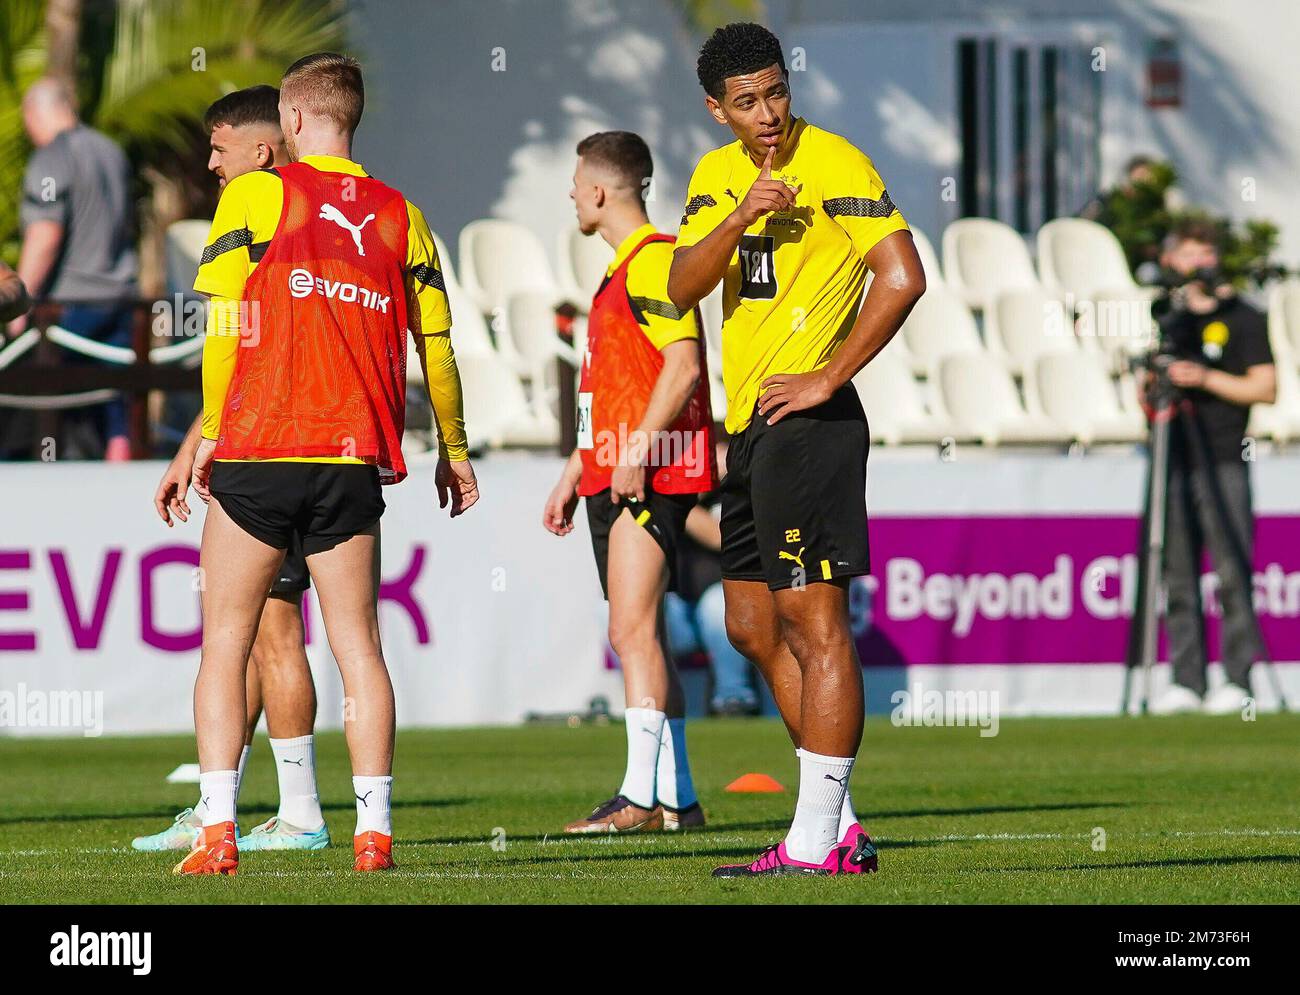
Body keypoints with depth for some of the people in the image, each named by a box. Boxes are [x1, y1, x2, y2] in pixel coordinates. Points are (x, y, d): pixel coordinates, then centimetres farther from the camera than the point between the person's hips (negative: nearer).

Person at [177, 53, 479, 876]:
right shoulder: (399, 215, 8)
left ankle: (218, 830, -4)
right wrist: (454, 452, 22)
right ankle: (374, 830, 0)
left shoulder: (255, 195, -1)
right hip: (354, 457, 3)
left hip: (257, 450, -3)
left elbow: (224, 323, -6)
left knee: (226, 643, 4)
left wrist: (210, 432, 3)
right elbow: (437, 343, 11)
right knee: (359, 645, 7)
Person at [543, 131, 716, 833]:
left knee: (633, 630, -15)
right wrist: (575, 472, 28)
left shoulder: (654, 261, -10)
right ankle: (676, 797, 12)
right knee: (636, 636, 9)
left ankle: (641, 796, -18)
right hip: (612, 476, 10)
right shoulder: (622, 269, 22)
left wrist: (639, 447, -24)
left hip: (651, 475, -10)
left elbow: (684, 363, -20)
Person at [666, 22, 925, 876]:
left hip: (807, 420, -9)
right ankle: (840, 824, 18)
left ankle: (816, 843, -10)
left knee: (813, 620, -10)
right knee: (753, 626, 13)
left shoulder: (833, 164, -10)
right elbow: (682, 288, 1)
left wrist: (829, 378, -15)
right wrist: (742, 215, -16)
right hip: (750, 424, 9)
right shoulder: (717, 176, 13)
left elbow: (903, 277, -18)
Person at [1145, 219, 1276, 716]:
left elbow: (1265, 389, -5)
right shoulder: (1169, 318, 16)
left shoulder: (1243, 319, 1)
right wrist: (1151, 390, 0)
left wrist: (1206, 379, -13)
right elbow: (1147, 388, 23)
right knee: (1178, 577, 2)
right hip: (1176, 461, 5)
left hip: (1223, 462, -5)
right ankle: (1186, 681, 5)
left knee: (1232, 576, -7)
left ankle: (1238, 680, -6)